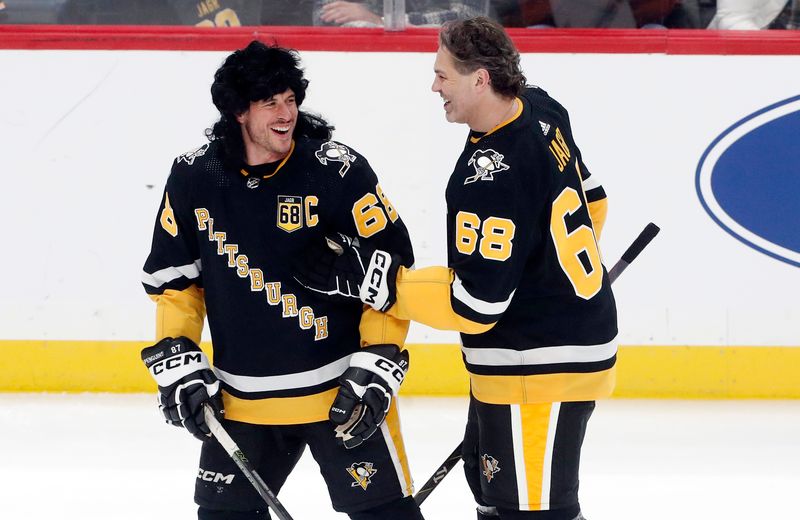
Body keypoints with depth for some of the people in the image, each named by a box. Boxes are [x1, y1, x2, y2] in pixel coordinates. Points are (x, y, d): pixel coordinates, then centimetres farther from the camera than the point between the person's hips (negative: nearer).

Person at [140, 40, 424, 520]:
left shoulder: (337, 170, -14)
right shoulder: (194, 177, -3)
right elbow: (172, 276, 9)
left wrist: (378, 365, -14)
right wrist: (176, 362, 2)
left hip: (339, 388, -4)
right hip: (242, 398, 4)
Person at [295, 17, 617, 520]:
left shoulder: (492, 175, -28)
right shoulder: (542, 111, 1)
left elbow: (473, 304, -26)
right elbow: (590, 202, 17)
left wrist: (373, 278, -22)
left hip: (542, 366, -11)